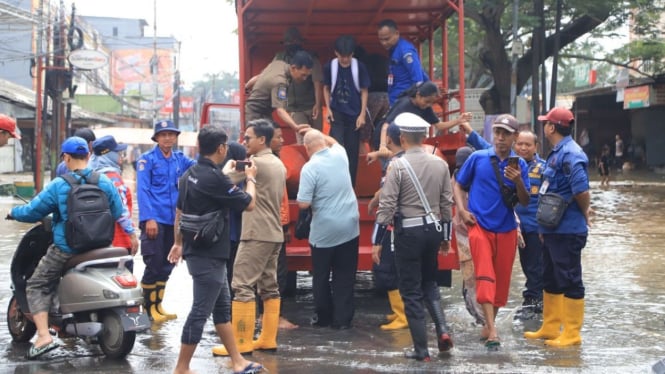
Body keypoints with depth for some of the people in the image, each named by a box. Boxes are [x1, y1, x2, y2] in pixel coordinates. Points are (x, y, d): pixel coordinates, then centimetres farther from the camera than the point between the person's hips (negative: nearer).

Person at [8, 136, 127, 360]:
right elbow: (117, 213, 7)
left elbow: (33, 211, -5)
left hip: (66, 249, -5)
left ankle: (44, 336, -10)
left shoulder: (59, 185, -11)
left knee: (36, 287, 7)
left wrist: (14, 213, 15)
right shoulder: (104, 182, 0)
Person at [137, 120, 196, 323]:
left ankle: (157, 304, 22)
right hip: (155, 220, -6)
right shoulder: (147, 159, -2)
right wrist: (148, 218, -18)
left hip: (174, 220, 6)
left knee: (167, 265, 11)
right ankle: (148, 308, 6)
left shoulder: (180, 159, 13)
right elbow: (142, 190, -9)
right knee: (154, 265, -5)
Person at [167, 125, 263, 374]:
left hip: (196, 251, 10)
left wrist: (178, 242, 31)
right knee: (200, 312, -3)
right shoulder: (214, 179, -22)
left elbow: (179, 211, 19)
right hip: (209, 256, -10)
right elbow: (249, 204, -14)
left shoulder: (190, 174, 7)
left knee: (223, 307, 16)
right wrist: (250, 178, 4)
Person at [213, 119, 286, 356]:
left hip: (256, 235, -10)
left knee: (242, 286, -8)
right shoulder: (279, 165, 15)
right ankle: (268, 339, 14)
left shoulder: (255, 163, -13)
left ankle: (241, 343, -9)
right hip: (274, 234, 10)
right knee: (269, 286, 11)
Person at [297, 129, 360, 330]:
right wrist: (320, 135, 36)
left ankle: (322, 317, 21)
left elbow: (303, 203, -15)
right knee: (345, 277, 8)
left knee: (321, 277, 12)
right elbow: (334, 142, 27)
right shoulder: (339, 155, 1)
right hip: (349, 228, 4)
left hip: (324, 231, -4)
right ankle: (343, 319, 8)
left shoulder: (310, 168, -15)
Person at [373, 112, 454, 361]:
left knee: (412, 291, 4)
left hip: (408, 232, -5)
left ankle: (421, 350, 7)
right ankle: (442, 330, 5)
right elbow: (447, 203, 9)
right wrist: (446, 236, 20)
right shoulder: (440, 164, 3)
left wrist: (377, 241, -6)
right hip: (433, 229, 5)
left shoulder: (398, 166, -12)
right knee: (429, 282, 24)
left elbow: (387, 206, -13)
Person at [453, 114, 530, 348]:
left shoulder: (519, 164, 2)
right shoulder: (477, 158, -1)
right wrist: (462, 210, -6)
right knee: (485, 276, -14)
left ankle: (488, 325, 26)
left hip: (506, 229, 3)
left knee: (502, 280, 10)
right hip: (480, 225, -3)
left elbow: (524, 202, 0)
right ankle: (492, 330, -20)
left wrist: (518, 181, -18)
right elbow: (459, 184, 8)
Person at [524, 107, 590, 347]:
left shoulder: (570, 154, -18)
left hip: (567, 231, -10)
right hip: (552, 229, 11)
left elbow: (581, 189, -28)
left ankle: (571, 334, 5)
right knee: (551, 280, 18)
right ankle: (550, 328, 28)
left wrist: (584, 212, -10)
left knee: (570, 281, -2)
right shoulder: (556, 153, 14)